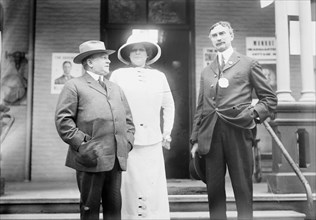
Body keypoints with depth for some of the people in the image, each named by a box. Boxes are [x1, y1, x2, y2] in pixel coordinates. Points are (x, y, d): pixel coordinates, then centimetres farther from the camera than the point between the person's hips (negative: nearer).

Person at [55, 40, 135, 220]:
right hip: (91, 159, -5)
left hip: (117, 159, 6)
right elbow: (63, 119, -6)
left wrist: (128, 142, 8)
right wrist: (81, 143, -14)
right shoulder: (74, 86, 3)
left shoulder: (116, 88, 23)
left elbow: (128, 119, 22)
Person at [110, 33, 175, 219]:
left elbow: (169, 106, 18)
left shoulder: (159, 76, 13)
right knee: (130, 186, 0)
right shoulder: (118, 75, 7)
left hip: (153, 141, 2)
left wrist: (167, 131, 12)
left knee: (155, 187, 0)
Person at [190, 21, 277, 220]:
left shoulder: (248, 64, 9)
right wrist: (195, 138, 10)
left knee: (243, 188, 2)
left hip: (238, 132, -3)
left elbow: (270, 98, 8)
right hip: (210, 135, 4)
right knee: (214, 189, 6)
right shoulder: (206, 71, 20)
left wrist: (253, 114, -9)